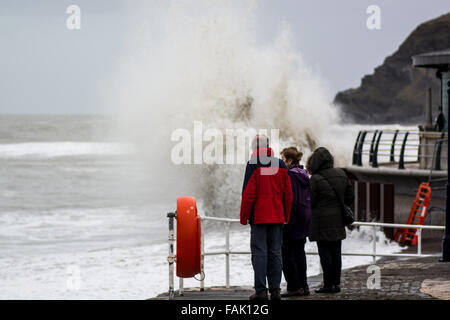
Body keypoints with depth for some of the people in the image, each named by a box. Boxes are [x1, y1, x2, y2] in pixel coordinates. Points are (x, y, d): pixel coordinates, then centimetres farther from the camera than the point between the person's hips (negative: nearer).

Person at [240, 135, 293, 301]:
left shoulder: (253, 164, -6)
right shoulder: (281, 165, 9)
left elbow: (248, 193, -10)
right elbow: (288, 193, 11)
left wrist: (243, 216, -3)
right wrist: (286, 216, 18)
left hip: (259, 217, -5)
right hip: (277, 216, 5)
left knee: (259, 252, -3)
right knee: (275, 252, 8)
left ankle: (261, 290, -7)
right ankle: (275, 289, 7)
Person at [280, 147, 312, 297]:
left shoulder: (289, 175, -15)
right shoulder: (305, 175, 12)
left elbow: (290, 200, -20)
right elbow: (310, 199, 16)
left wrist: (285, 221, -19)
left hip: (292, 218, -9)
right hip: (305, 217, 9)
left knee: (286, 253, -2)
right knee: (299, 252, 13)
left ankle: (294, 286, -3)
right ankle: (303, 286, 14)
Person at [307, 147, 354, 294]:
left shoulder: (315, 180, -15)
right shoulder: (341, 174, 5)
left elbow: (309, 202, -11)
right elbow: (350, 196, 10)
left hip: (322, 221, -6)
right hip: (338, 221, 6)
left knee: (325, 253, -1)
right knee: (336, 252, 11)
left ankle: (328, 284, -2)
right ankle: (336, 283, 12)